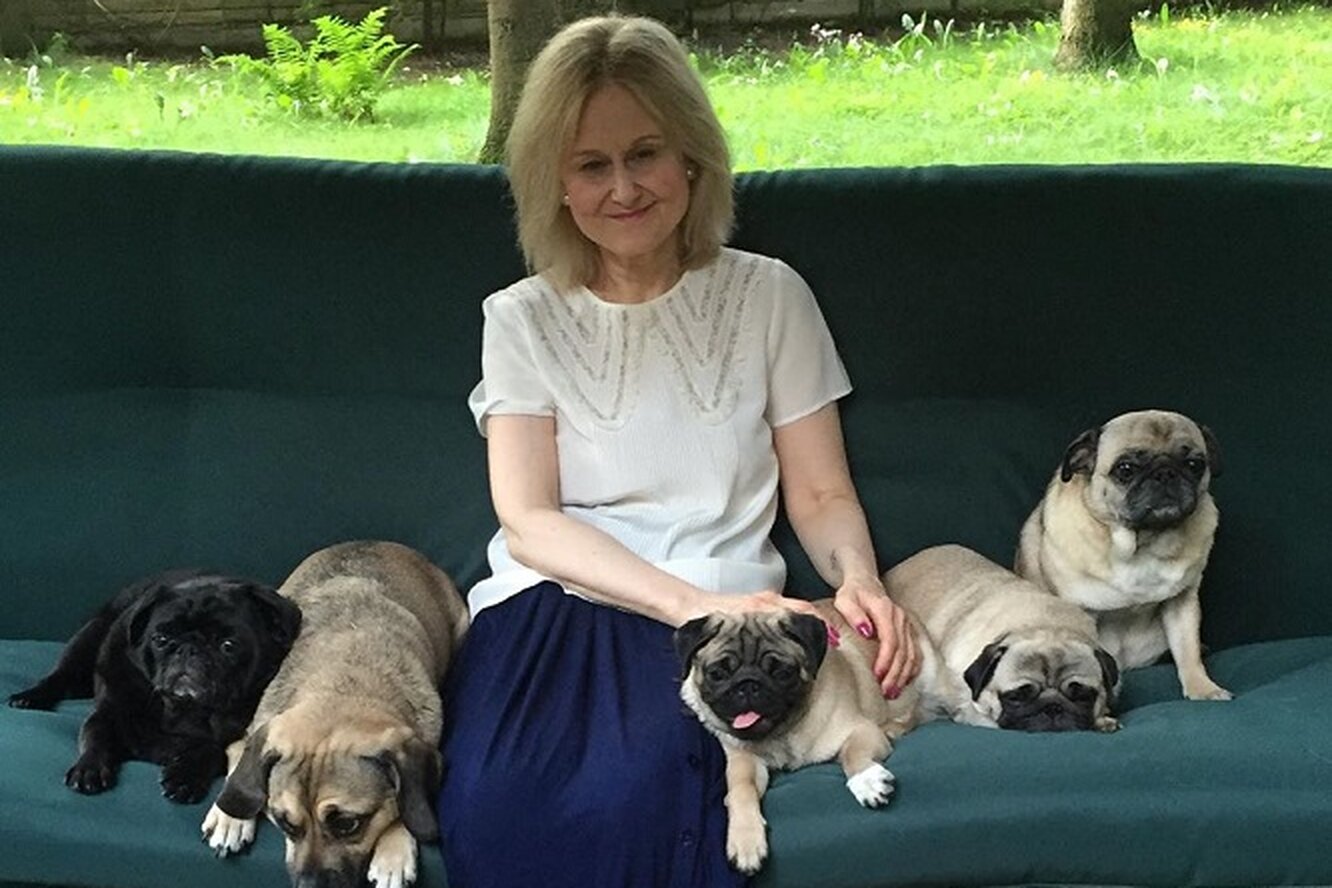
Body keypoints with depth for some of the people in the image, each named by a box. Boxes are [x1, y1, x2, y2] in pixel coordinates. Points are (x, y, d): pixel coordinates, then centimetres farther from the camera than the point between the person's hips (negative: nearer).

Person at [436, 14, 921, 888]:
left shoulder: (768, 295, 11)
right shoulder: (523, 319, 11)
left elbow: (821, 494, 11)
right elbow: (529, 521, -1)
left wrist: (858, 580, -13)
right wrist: (689, 601, -17)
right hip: (550, 611, 1)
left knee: (634, 804, -36)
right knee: (495, 814, -33)